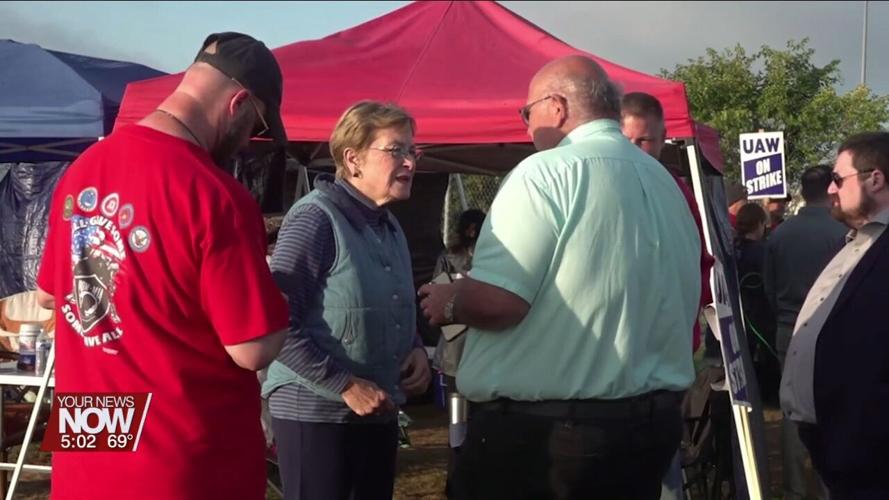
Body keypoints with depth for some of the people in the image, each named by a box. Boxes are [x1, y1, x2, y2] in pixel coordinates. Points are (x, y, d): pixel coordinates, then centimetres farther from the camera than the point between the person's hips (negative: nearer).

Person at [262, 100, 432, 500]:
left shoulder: (390, 226, 13)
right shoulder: (315, 217, -15)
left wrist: (416, 348, 4)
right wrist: (344, 385, -20)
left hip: (379, 413, 8)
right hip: (315, 412, -8)